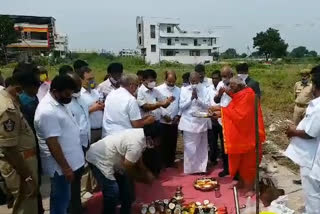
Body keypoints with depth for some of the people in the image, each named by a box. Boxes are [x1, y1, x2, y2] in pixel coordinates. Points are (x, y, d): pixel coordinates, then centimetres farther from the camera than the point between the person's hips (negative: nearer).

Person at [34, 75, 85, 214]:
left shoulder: (60, 102, 5)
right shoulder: (47, 112, -26)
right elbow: (52, 143, -26)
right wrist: (65, 168, -22)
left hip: (69, 159, 9)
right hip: (61, 165, -9)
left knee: (64, 197, 24)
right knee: (61, 199, 8)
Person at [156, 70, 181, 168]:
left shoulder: (178, 90, 6)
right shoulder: (159, 89, -5)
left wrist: (178, 116, -3)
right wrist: (164, 115, -13)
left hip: (174, 122, 3)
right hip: (162, 121, -3)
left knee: (172, 143, 11)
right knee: (163, 144, 4)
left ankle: (171, 162, 24)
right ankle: (163, 163, 16)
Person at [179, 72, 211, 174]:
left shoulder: (204, 89, 2)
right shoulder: (184, 90, 1)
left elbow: (207, 105, -3)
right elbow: (181, 106, -2)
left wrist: (197, 98, -17)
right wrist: (191, 98, -13)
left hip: (201, 122, 1)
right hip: (189, 122, -1)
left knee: (202, 147, 8)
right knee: (190, 147, 0)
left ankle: (201, 168, 19)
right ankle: (190, 168, 11)